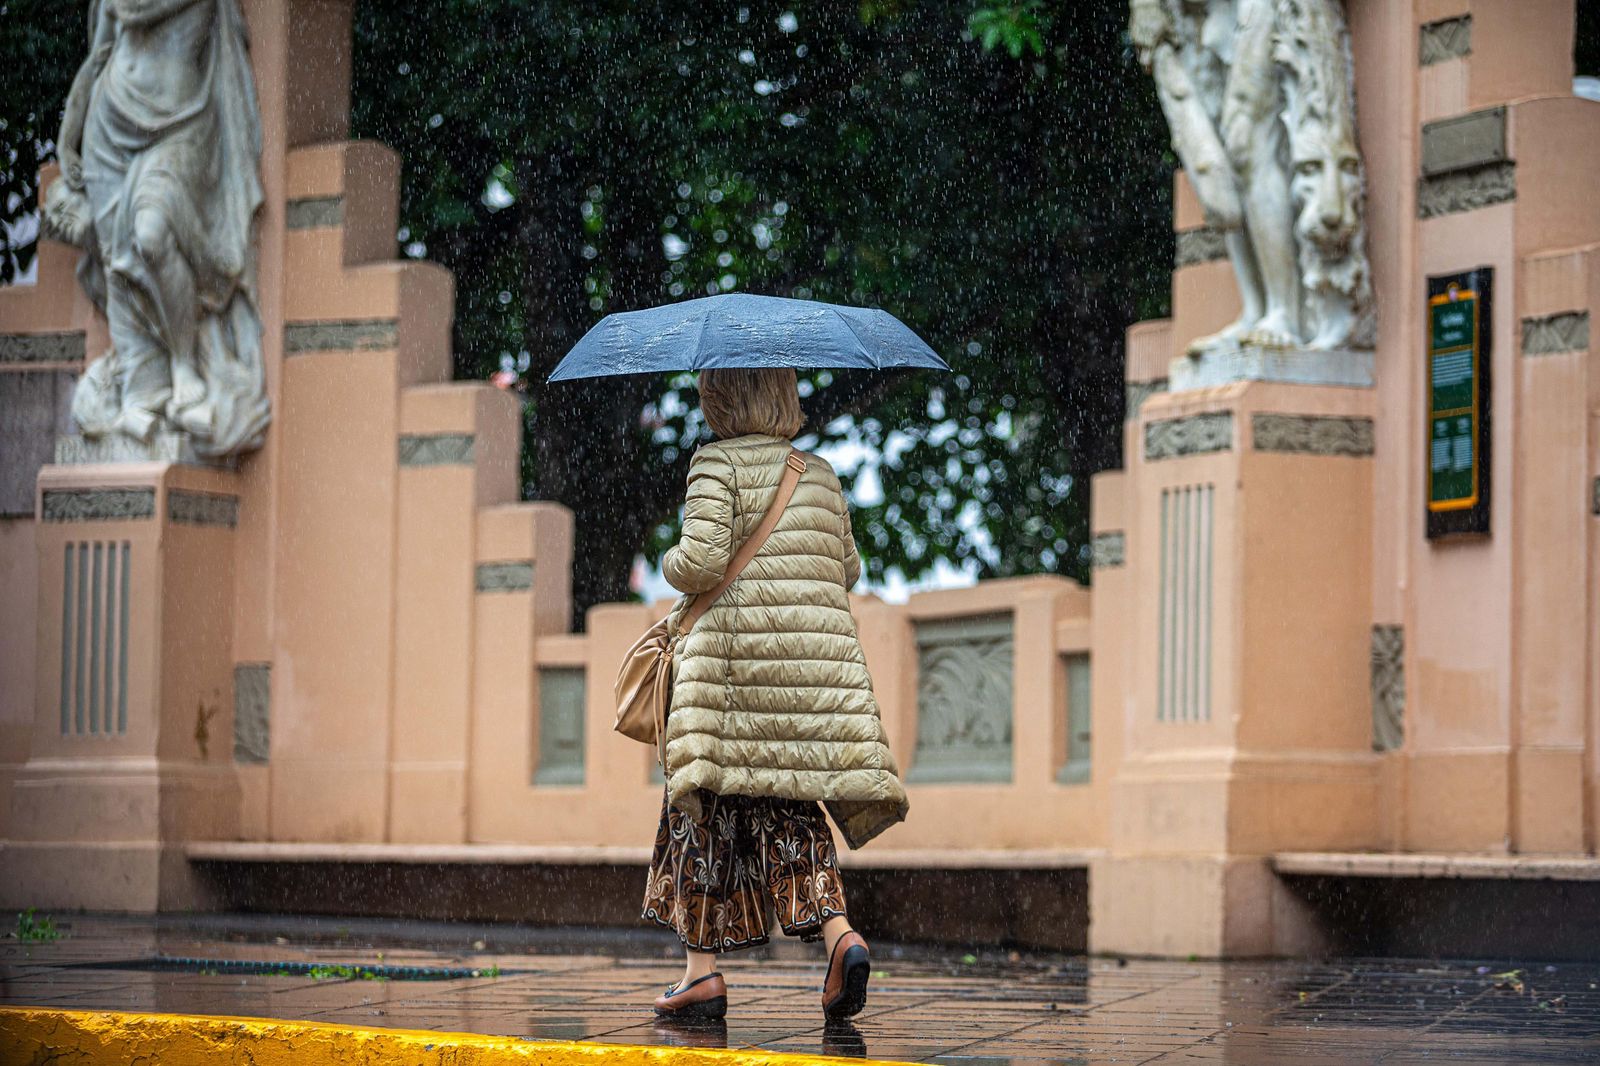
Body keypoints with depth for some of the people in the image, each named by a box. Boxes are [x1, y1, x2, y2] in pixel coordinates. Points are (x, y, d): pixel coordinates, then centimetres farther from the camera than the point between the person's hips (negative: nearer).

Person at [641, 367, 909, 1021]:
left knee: (708, 810, 3)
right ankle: (838, 933, -12)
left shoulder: (717, 463, -3)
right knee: (791, 817, 9)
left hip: (734, 650, -5)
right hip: (820, 657, 5)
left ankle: (703, 968, 3)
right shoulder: (821, 473, 14)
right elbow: (847, 568, 20)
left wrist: (671, 565, 8)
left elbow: (702, 560, -13)